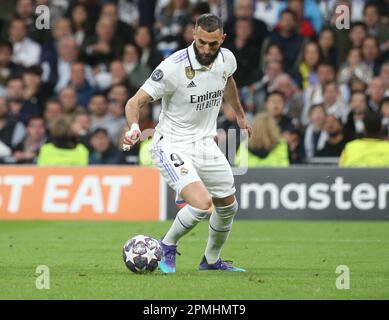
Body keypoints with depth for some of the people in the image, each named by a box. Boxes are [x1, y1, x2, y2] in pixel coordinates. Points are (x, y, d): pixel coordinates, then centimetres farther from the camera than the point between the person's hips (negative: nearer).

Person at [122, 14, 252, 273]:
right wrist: (134, 127, -42)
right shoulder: (173, 67, -25)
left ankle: (212, 260, 41)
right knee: (202, 203, -25)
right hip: (173, 146, -7)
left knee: (228, 207, 15)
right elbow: (136, 101, -22)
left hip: (206, 143, 7)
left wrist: (240, 115, 32)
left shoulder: (227, 59, -5)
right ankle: (167, 247, 2)